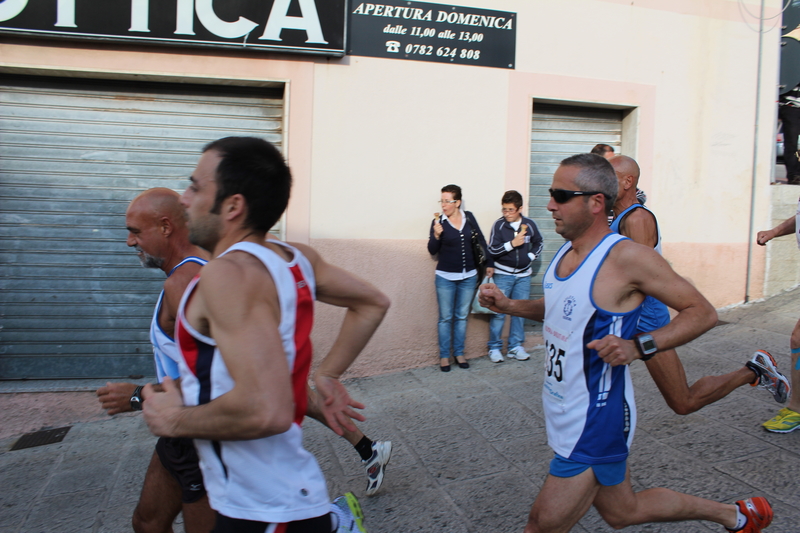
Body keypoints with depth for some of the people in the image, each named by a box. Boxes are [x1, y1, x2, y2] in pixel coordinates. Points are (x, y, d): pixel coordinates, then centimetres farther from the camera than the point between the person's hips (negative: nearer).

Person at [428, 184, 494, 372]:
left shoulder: (469, 217, -1)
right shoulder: (438, 221, -7)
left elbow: (481, 241, 8)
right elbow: (432, 251, -6)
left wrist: (489, 263, 8)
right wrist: (436, 235, -24)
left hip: (469, 277, 2)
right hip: (445, 277, -2)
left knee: (462, 316, 12)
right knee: (445, 318, 4)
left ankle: (459, 353, 24)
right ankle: (444, 356, 15)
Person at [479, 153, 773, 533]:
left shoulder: (626, 256, -19)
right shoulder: (566, 250, 4)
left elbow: (702, 312, -14)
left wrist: (638, 347, -28)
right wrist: (510, 306, 5)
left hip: (594, 422, -8)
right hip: (565, 412, 8)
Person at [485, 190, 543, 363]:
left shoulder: (529, 224, -2)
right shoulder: (499, 224, -9)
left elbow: (538, 243, 15)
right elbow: (492, 251, -11)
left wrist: (531, 256, -1)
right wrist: (512, 244, -19)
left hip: (523, 275, 3)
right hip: (503, 274, -3)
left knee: (520, 311, 8)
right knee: (498, 312, -1)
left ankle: (515, 346, 20)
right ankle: (494, 347, 11)